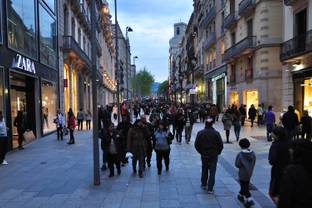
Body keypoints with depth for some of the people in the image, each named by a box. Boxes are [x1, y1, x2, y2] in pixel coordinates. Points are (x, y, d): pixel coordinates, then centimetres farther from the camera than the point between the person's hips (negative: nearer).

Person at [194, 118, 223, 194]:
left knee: (204, 170, 20)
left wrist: (201, 152, 9)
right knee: (212, 172, 5)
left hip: (204, 155, 2)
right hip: (213, 155, -2)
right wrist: (217, 152, 7)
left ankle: (203, 185, 33)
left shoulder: (200, 133, -7)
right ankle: (210, 189, 4)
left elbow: (196, 145, -5)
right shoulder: (216, 133, -12)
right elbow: (221, 145, -9)